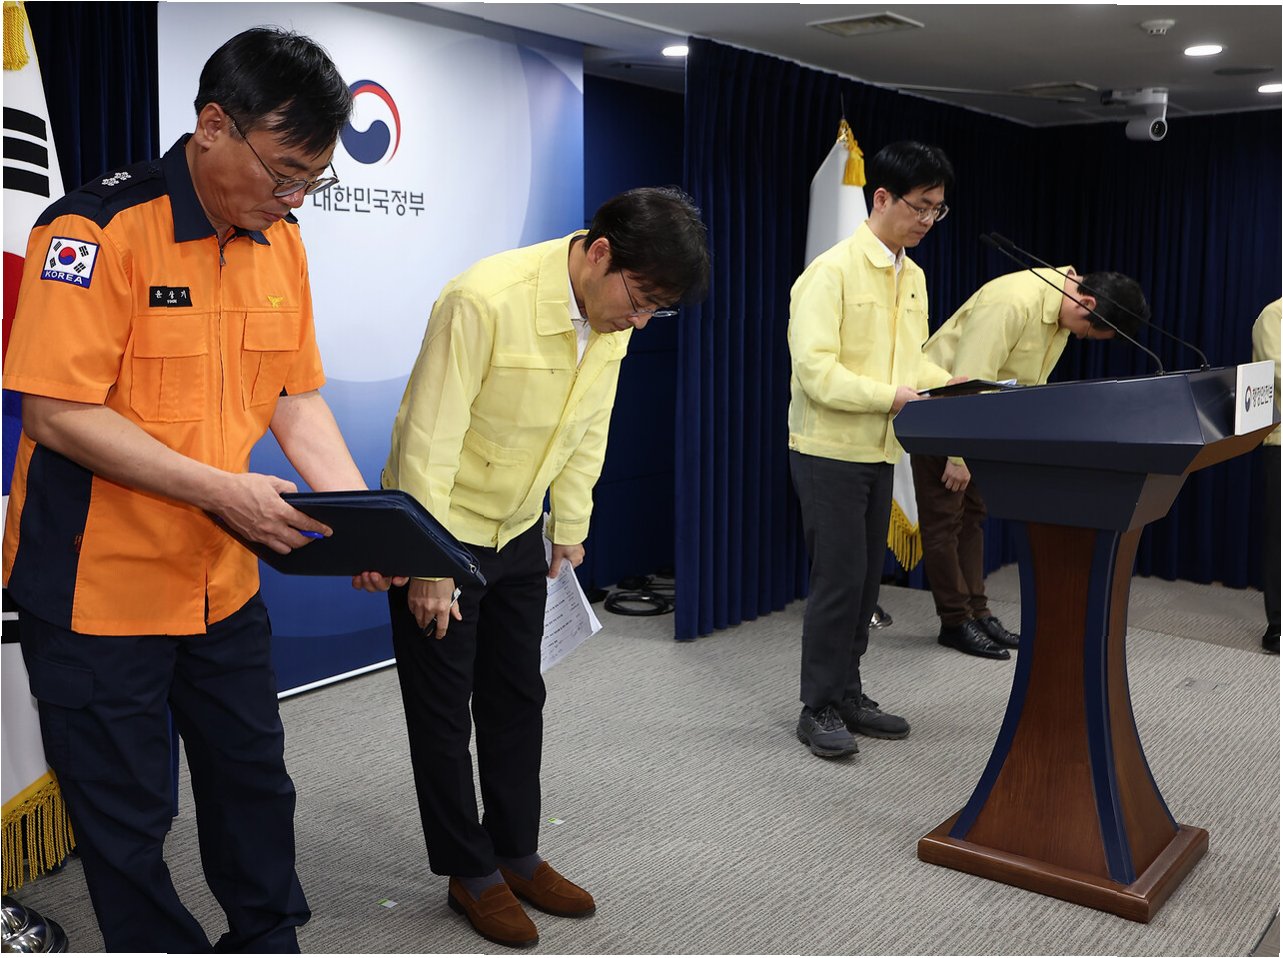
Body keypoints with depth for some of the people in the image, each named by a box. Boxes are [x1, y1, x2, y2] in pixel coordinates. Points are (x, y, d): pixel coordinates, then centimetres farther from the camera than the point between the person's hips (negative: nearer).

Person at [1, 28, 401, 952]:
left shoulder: (280, 242, 3)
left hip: (224, 580, 7)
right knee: (127, 816, 9)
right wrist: (221, 489, -26)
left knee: (254, 778, 19)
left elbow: (296, 396, 8)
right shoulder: (99, 227, -19)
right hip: (99, 588, -6)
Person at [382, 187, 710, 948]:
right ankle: (470, 872, 23)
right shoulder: (485, 299, -29)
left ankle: (517, 854, 31)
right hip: (441, 528, -6)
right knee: (444, 712, 6)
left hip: (518, 531, 7)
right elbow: (428, 440, -25)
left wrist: (571, 527, 11)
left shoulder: (613, 316, -7)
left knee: (518, 699, 15)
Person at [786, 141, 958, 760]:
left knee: (866, 580, 12)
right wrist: (893, 397, -28)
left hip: (880, 452, 8)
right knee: (839, 580, -4)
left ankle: (847, 693, 25)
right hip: (829, 451, -8)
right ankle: (818, 708, 10)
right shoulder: (833, 270, -15)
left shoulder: (913, 278, 10)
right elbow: (815, 369, -22)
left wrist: (950, 386, -3)